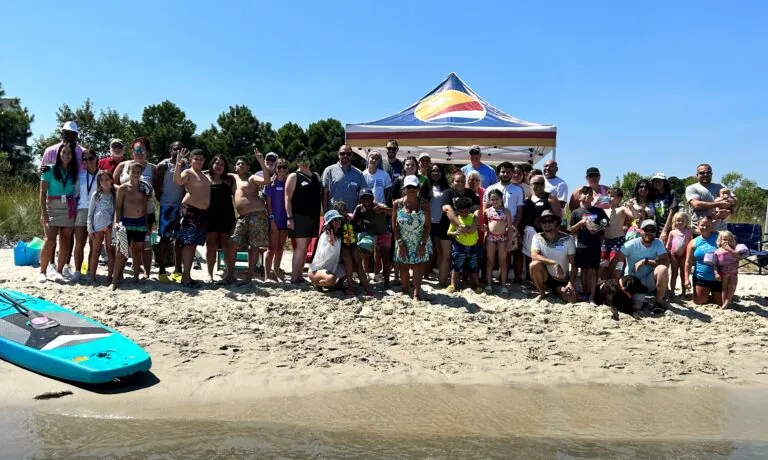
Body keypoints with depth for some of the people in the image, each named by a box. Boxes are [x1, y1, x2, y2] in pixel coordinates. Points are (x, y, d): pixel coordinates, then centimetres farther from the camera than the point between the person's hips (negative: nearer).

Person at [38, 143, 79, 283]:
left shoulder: (74, 171, 9)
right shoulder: (50, 169, -1)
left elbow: (76, 190, 10)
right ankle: (42, 271, -2)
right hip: (52, 207, -3)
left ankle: (58, 271, 8)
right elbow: (43, 192, -3)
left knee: (65, 241, 2)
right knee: (50, 240, -11)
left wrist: (74, 206, -4)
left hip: (69, 208, 3)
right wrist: (43, 212, -10)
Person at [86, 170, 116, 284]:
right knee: (96, 251, 4)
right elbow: (90, 213, 6)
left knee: (111, 251, 1)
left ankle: (110, 276, 4)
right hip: (97, 226, 0)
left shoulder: (115, 195, 6)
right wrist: (90, 228, 0)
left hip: (110, 226, 0)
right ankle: (91, 275, 6)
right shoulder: (96, 195, 6)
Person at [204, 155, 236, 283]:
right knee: (211, 245, 3)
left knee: (227, 244, 2)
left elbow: (236, 195, 9)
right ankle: (210, 273, 8)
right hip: (210, 215, 0)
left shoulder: (230, 179, 9)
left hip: (226, 215, 0)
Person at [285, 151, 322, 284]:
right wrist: (289, 217, -15)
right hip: (299, 216, -6)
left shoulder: (316, 176, 16)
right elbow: (288, 198, -7)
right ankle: (294, 278, -7)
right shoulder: (294, 176, -2)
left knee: (304, 247, 8)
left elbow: (321, 195, 18)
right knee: (301, 246, -11)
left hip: (313, 217, 6)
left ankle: (300, 275, 14)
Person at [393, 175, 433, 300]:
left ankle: (416, 294, -12)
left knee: (417, 266, -9)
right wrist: (400, 243, -8)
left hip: (420, 243, -1)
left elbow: (428, 225, -7)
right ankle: (405, 292, 25)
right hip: (403, 243, 1)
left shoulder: (424, 204, -7)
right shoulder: (398, 204, -4)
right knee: (404, 267, 8)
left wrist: (423, 243, -13)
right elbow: (394, 225, -2)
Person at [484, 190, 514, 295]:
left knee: (502, 262, 5)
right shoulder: (487, 211, 5)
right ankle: (489, 284, 13)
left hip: (502, 237, -1)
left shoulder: (506, 211, 1)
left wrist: (509, 241, -5)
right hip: (490, 237, 1)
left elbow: (510, 227, 0)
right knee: (490, 261, 7)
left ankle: (503, 285, 9)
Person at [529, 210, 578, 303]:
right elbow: (534, 255, -28)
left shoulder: (567, 239, -11)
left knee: (571, 299, -27)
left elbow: (573, 264, -9)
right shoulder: (537, 238, -10)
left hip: (563, 280, 0)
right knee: (535, 264, -31)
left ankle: (559, 292, 13)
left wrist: (571, 283, -21)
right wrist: (554, 263, -37)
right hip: (546, 277, 0)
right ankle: (542, 293, -5)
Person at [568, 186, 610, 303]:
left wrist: (600, 229, -6)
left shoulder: (598, 211, 6)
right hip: (582, 246, 0)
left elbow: (606, 225, 13)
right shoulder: (576, 212, 3)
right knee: (584, 270, 8)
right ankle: (585, 295, 18)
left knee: (593, 271, 0)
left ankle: (592, 297, 1)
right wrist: (580, 223, -11)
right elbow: (570, 230, 2)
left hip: (595, 245, 0)